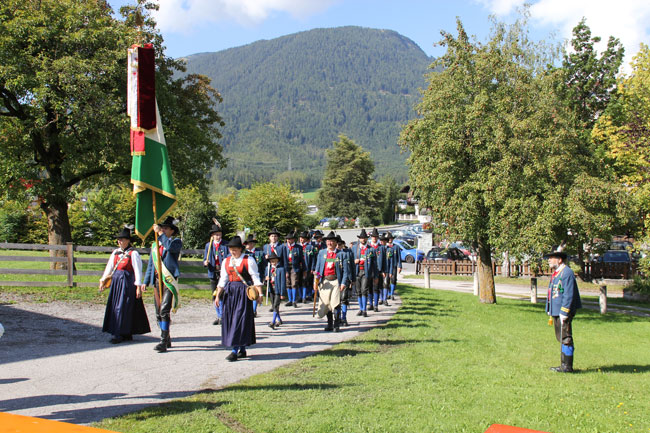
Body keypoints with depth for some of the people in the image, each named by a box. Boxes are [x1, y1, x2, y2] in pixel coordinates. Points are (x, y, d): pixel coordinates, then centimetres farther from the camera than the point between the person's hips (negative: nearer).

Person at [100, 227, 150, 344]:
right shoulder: (115, 253, 12)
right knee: (114, 307, 9)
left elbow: (138, 270, -11)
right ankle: (127, 335, 16)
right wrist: (103, 280, 12)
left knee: (123, 308, -7)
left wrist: (138, 286, -15)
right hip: (116, 282, 8)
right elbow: (109, 267, 17)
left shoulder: (133, 253, -9)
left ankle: (120, 334, -1)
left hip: (127, 283, -8)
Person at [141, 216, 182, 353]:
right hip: (157, 281, 7)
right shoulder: (155, 245, 20)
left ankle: (163, 342, -13)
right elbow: (151, 265, 23)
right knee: (158, 313, 9)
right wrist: (146, 281, 16)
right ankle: (167, 340, 22)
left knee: (164, 311, -16)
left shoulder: (177, 242, 2)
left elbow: (170, 247, -23)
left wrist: (160, 233, -17)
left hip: (169, 281, -7)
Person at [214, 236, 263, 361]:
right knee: (229, 320, 6)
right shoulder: (226, 261, 12)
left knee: (240, 320, -9)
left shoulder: (248, 260, -4)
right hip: (230, 292, 6)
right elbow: (223, 280, 14)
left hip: (244, 292, -6)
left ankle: (235, 350, -8)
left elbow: (255, 278, -7)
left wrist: (259, 293, -15)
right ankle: (242, 350, 16)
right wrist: (218, 295, 9)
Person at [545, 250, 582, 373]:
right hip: (556, 311, 10)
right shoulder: (556, 273, 17)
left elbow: (569, 295, -20)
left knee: (565, 338, -3)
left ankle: (567, 366, 4)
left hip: (563, 312, -10)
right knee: (561, 339, 14)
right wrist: (550, 311, 21)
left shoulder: (567, 273, -15)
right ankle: (564, 365, 22)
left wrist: (564, 313, -22)